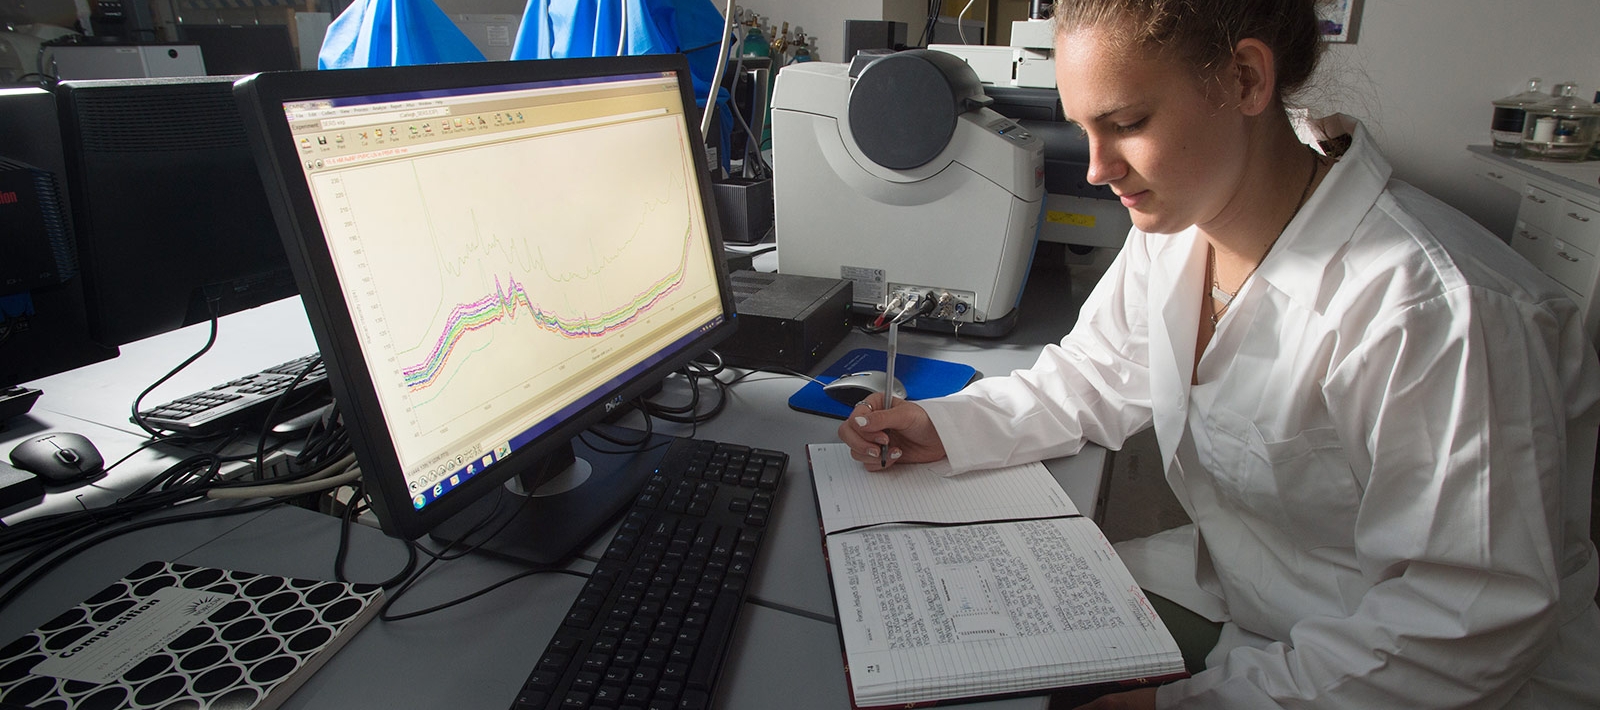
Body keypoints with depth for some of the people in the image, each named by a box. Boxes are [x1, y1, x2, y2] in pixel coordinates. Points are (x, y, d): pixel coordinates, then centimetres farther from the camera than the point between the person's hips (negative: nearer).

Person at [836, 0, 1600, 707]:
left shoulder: (1440, 314, -31)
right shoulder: (1178, 222, -7)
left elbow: (1470, 625, -25)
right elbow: (1097, 375, 4)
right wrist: (944, 426, -9)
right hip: (1235, 597, 6)